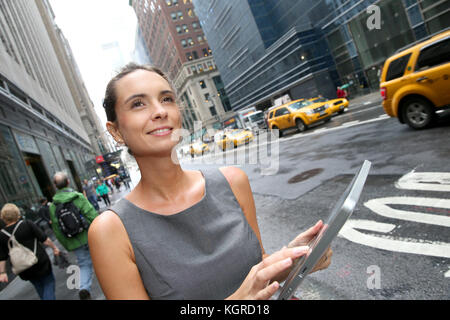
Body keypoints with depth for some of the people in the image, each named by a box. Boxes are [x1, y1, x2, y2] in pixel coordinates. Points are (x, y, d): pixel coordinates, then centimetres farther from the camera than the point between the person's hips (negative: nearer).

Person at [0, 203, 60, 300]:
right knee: (49, 283, 10)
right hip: (40, 262, -3)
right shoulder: (27, 224, -13)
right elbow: (44, 239, -11)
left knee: (39, 287, 22)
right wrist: (54, 247, 3)